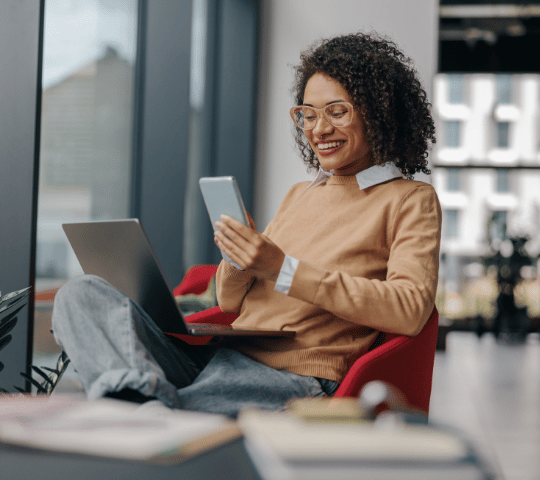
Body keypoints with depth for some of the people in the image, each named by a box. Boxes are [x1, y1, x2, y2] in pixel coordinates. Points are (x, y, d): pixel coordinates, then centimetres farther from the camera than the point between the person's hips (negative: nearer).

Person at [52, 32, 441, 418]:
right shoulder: (299, 195, 26)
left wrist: (285, 270, -17)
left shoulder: (411, 201, 7)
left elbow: (411, 310, -13)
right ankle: (138, 387, -41)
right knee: (83, 293, -18)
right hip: (218, 355, 7)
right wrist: (237, 259, -1)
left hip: (294, 379, -7)